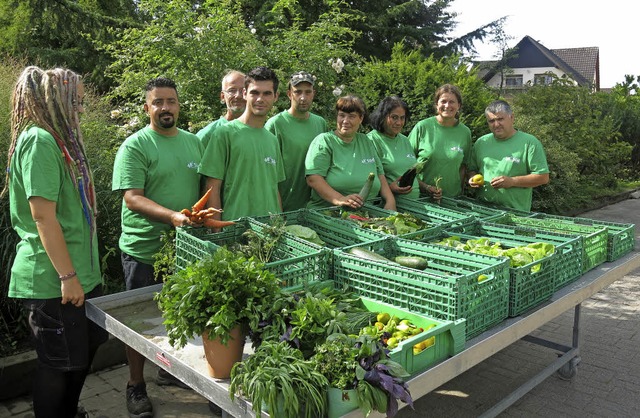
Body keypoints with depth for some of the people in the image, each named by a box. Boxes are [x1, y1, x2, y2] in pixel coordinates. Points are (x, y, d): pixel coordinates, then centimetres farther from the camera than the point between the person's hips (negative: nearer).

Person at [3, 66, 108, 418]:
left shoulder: (60, 140, 14)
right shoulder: (39, 141, -17)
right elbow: (43, 216, -22)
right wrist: (67, 276, -20)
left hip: (81, 273, 10)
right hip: (53, 281, -10)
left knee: (85, 349, 22)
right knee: (60, 362, 5)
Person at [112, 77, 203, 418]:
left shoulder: (194, 142, 9)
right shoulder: (135, 146, -9)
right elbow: (132, 198, -18)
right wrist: (172, 216, -31)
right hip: (144, 249, -5)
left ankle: (170, 369, 39)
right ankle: (136, 385, 25)